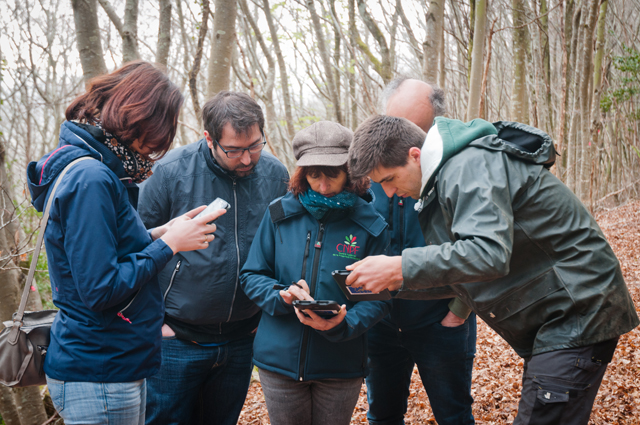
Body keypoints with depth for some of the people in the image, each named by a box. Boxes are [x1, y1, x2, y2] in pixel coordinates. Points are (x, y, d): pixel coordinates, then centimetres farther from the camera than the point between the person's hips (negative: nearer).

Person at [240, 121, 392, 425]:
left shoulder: (370, 225, -6)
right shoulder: (280, 214, -2)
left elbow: (380, 296, -7)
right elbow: (251, 276, 3)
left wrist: (344, 323, -24)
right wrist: (282, 296, -17)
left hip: (341, 365, -1)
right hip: (279, 359, 1)